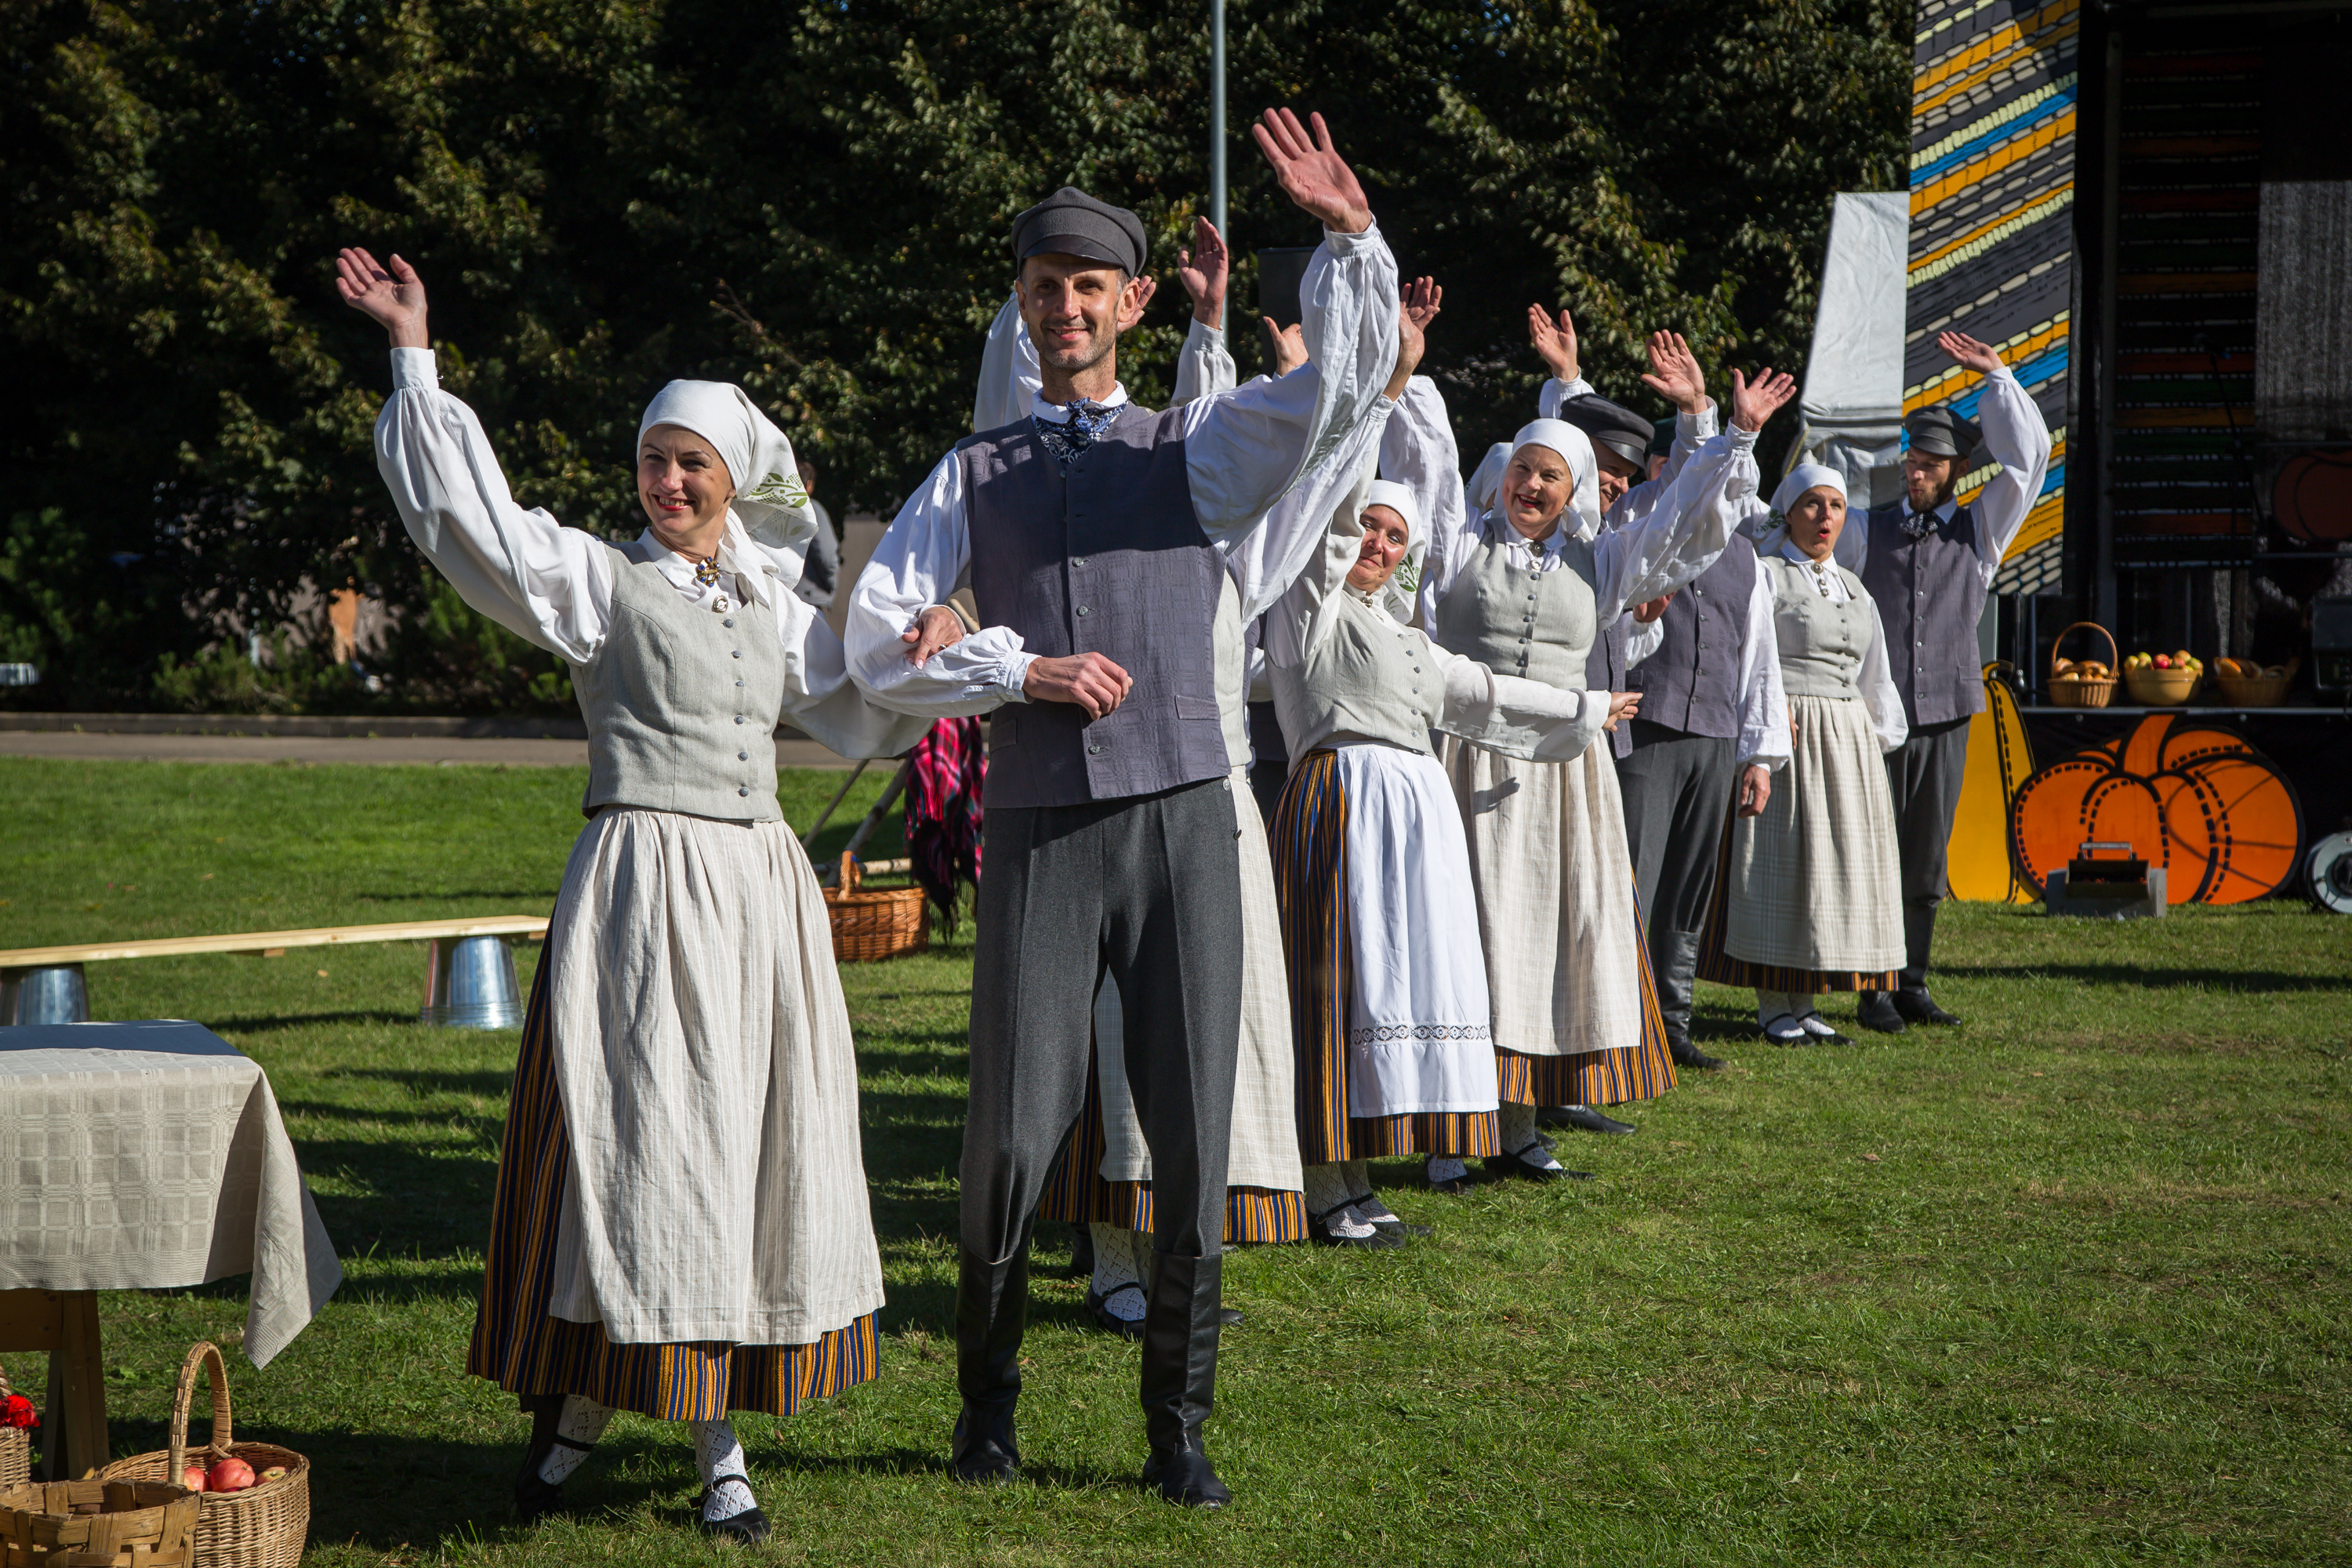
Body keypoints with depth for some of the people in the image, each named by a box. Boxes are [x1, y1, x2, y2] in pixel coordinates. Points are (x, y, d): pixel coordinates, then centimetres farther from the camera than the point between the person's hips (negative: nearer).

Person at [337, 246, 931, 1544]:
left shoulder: (770, 605, 15)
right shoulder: (602, 581, 0)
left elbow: (859, 720, 28)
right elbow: (471, 512, -12)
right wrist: (414, 354, -15)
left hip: (761, 894, 5)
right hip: (643, 886, -5)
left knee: (750, 1150, 5)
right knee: (639, 1144, -7)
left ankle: (719, 1444, 11)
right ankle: (579, 1400, 11)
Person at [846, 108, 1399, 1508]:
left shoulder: (1200, 450, 10)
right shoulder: (973, 476, 12)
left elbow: (1344, 391, -6)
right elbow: (879, 642, 7)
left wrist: (1353, 241, -21)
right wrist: (1022, 671, -5)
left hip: (1182, 819, 0)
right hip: (1041, 828, 0)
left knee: (1193, 1139, 1)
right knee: (1014, 1137, 0)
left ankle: (1180, 1426, 14)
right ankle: (989, 1395, 22)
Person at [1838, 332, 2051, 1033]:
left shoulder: (1980, 531, 9)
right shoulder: (1865, 529, 8)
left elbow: (2030, 457, 0)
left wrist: (1994, 377, -2)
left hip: (1945, 717, 2)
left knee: (1927, 861, 6)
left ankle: (1913, 986, 14)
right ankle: (1876, 992, 0)